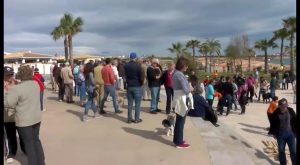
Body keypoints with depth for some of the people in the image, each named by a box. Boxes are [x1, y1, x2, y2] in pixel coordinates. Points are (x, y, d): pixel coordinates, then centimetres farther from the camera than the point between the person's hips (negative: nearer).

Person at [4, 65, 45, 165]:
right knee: (36, 140, 20)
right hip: (37, 118, 6)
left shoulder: (17, 88, -21)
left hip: (24, 121, -6)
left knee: (29, 143, 8)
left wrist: (8, 92, -1)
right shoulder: (36, 84, 1)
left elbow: (7, 104, -14)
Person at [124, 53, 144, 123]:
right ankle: (137, 119, 5)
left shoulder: (126, 66, 4)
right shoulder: (137, 65, -12)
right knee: (137, 103, 2)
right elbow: (141, 76, -11)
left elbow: (125, 75, 9)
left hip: (129, 86, 5)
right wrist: (141, 83, 6)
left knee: (130, 103, 9)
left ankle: (129, 118, 12)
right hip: (137, 86, -5)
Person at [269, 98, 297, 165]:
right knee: (281, 150, 12)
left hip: (290, 133, 0)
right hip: (280, 134, 0)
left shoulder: (291, 111, -6)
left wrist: (295, 131, 2)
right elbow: (273, 123, 0)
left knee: (293, 151, 4)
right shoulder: (276, 113, -9)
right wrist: (273, 133, 1)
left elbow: (295, 121, 2)